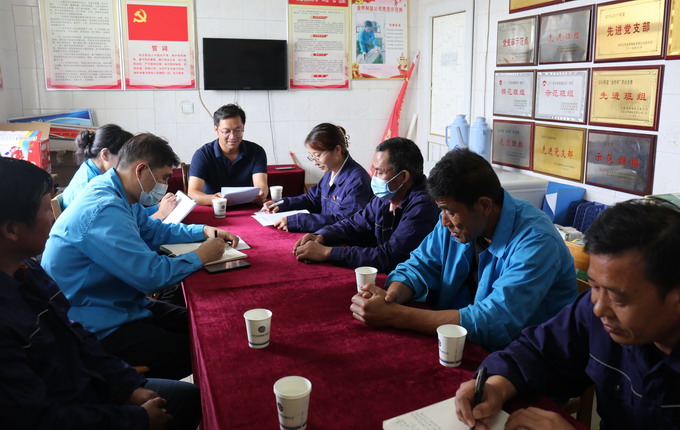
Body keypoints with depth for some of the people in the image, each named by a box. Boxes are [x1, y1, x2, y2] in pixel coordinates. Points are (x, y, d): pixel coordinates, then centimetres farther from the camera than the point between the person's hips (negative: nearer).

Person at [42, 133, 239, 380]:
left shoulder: (121, 197, 4)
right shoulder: (104, 211, -27)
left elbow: (153, 231, 21)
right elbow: (151, 275, -29)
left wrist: (204, 231, 8)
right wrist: (200, 257, -14)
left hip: (122, 305, 10)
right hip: (98, 329, -10)